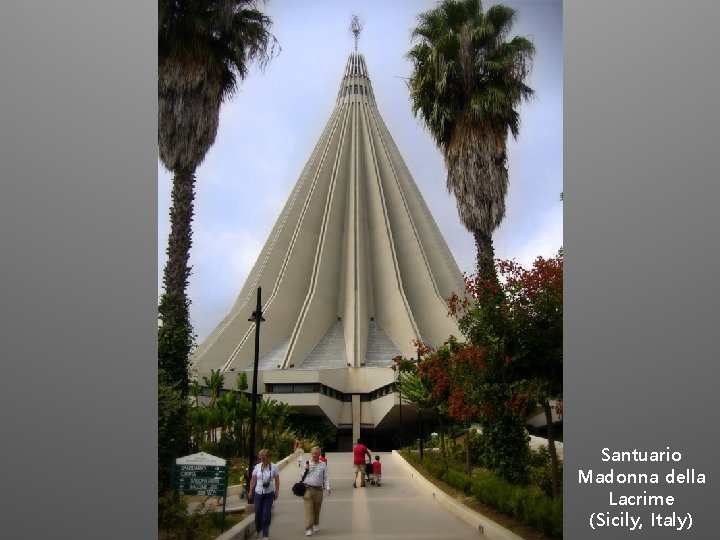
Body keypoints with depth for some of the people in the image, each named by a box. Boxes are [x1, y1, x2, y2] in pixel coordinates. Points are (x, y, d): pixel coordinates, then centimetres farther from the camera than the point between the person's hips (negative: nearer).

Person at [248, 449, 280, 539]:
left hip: (269, 493, -2)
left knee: (266, 514, -2)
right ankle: (258, 530, 34)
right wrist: (250, 491, 5)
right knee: (258, 512, 9)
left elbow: (277, 481, 0)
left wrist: (276, 492, 0)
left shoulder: (274, 467, -7)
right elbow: (253, 479, 5)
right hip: (258, 493, 2)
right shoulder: (257, 466, -2)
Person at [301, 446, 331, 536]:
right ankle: (308, 529, -6)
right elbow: (302, 475, 8)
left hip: (318, 490, 2)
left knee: (317, 509, 13)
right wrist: (305, 469, -10)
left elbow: (326, 477, 4)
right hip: (308, 489, -1)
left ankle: (316, 525, 33)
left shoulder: (323, 465, 6)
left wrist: (328, 487, -9)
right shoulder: (307, 464, 6)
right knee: (309, 509, -7)